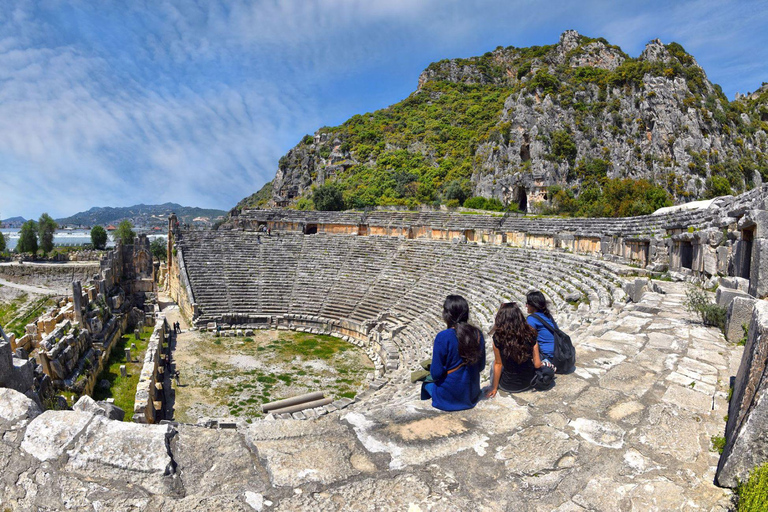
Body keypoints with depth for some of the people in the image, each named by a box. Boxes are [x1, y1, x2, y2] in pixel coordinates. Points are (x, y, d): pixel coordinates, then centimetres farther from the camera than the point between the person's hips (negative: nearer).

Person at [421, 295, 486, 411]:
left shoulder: (443, 337, -24)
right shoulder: (477, 334, -8)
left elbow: (436, 374, -20)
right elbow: (481, 366, 3)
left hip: (449, 396, -5)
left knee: (427, 381, 26)